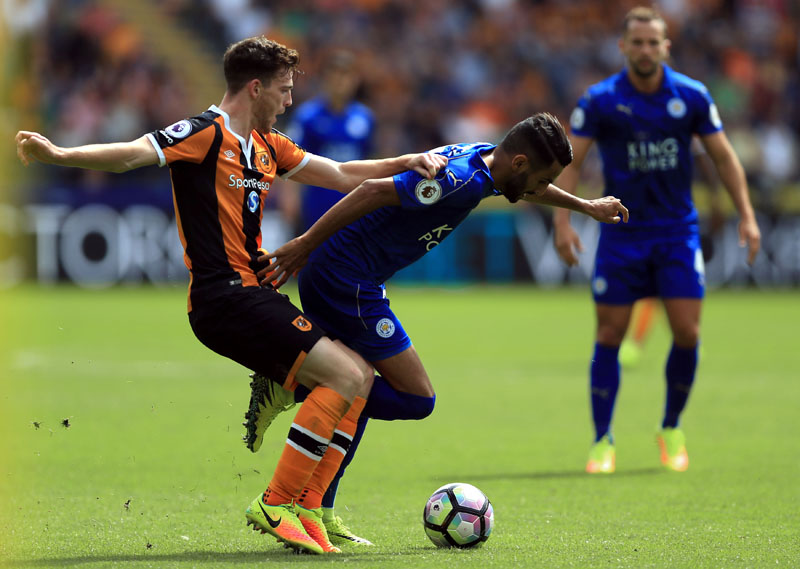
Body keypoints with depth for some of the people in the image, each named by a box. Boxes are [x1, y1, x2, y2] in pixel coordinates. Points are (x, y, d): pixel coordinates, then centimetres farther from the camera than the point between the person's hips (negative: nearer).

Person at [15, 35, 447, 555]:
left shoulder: (267, 146, 19)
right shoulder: (207, 133, -8)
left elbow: (340, 176, 27)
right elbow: (131, 155, -22)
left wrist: (406, 162, 15)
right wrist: (57, 154, -37)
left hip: (253, 293, 10)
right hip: (224, 296, -10)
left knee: (359, 376, 9)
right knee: (346, 376, -16)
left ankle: (306, 509, 6)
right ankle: (274, 506, -14)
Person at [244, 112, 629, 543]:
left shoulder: (485, 159, 9)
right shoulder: (463, 179, -22)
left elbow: (529, 187, 33)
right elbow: (374, 191, -28)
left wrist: (585, 206, 46)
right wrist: (305, 245, -27)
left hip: (329, 280, 10)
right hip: (349, 284, -10)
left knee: (360, 395, 16)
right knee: (417, 399, -6)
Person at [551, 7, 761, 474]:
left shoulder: (692, 96, -2)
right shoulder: (600, 100, -6)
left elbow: (723, 156, 6)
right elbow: (570, 160, -4)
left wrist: (747, 216, 0)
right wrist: (562, 220, -15)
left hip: (678, 232, 1)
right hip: (622, 233, -1)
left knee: (688, 333, -7)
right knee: (609, 336, -3)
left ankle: (672, 429, 14)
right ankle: (603, 442, 7)